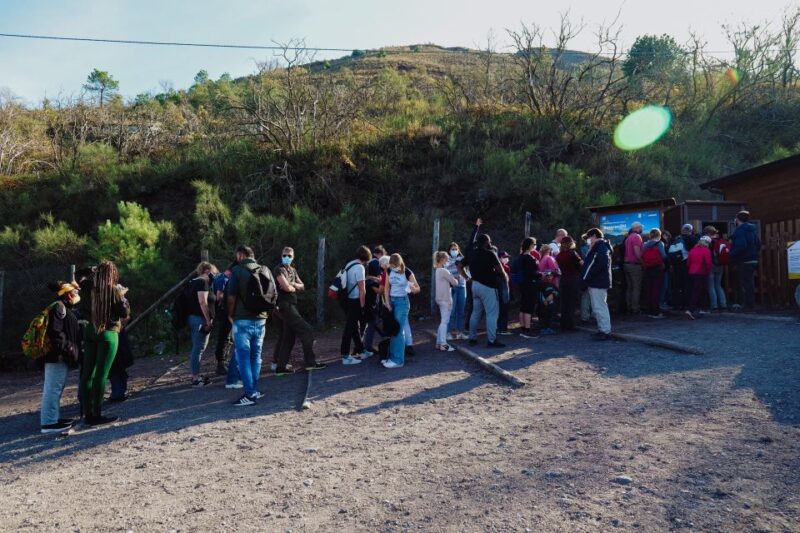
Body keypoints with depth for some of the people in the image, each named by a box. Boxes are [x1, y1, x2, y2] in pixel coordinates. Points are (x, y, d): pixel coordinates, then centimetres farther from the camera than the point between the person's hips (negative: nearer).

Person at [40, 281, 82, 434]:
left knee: (56, 388, 15)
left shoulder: (67, 309, 20)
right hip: (57, 356, -11)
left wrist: (74, 351, 20)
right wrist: (67, 349, -21)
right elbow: (55, 332, -22)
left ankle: (54, 417, 23)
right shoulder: (58, 307, -12)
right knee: (53, 388, -8)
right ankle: (49, 422, -6)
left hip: (61, 357, 11)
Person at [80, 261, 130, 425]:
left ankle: (87, 413, 17)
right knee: (101, 374, -2)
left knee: (87, 373, 10)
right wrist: (123, 296, 5)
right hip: (108, 333, -5)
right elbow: (125, 313, -8)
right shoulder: (114, 290, -11)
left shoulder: (91, 289, 1)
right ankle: (96, 415, 2)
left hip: (90, 331, 5)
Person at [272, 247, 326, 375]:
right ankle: (310, 362, -6)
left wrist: (292, 284, -5)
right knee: (306, 330, -10)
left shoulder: (293, 270, 19)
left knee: (288, 336, 11)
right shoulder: (279, 270, -7)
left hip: (290, 305, 9)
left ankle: (281, 367, 15)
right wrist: (295, 287, 2)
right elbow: (287, 287, -19)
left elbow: (302, 287, 14)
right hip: (284, 305, -9)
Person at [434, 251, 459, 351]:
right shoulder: (444, 271, -14)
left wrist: (452, 279, -1)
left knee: (443, 321, 13)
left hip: (441, 299, 9)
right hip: (445, 299, -9)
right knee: (445, 321, -8)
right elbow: (454, 282, -10)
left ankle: (439, 343, 15)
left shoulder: (438, 270, 14)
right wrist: (456, 280, 10)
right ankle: (443, 344, -8)